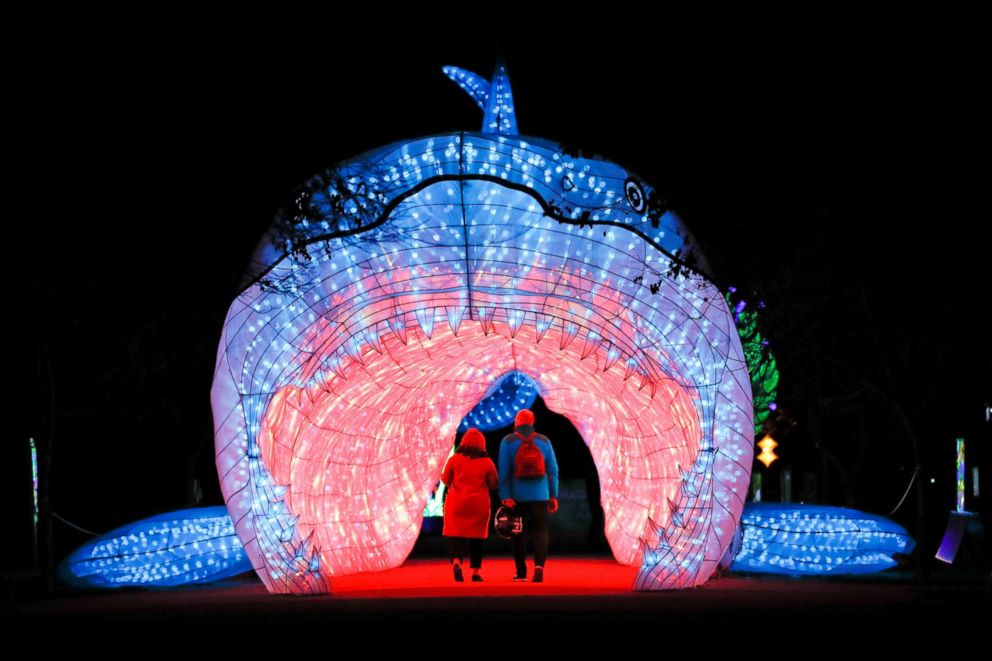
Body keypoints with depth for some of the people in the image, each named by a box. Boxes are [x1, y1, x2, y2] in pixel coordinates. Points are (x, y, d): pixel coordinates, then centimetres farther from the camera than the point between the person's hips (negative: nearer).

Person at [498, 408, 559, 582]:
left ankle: (521, 571, 13)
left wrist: (505, 496, -10)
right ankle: (539, 565, -22)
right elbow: (552, 470, 4)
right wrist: (554, 496, 8)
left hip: (517, 496, -1)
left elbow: (504, 471, -8)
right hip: (540, 496, 1)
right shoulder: (544, 441, 6)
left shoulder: (508, 441, -1)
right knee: (540, 531, 2)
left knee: (518, 533, 11)